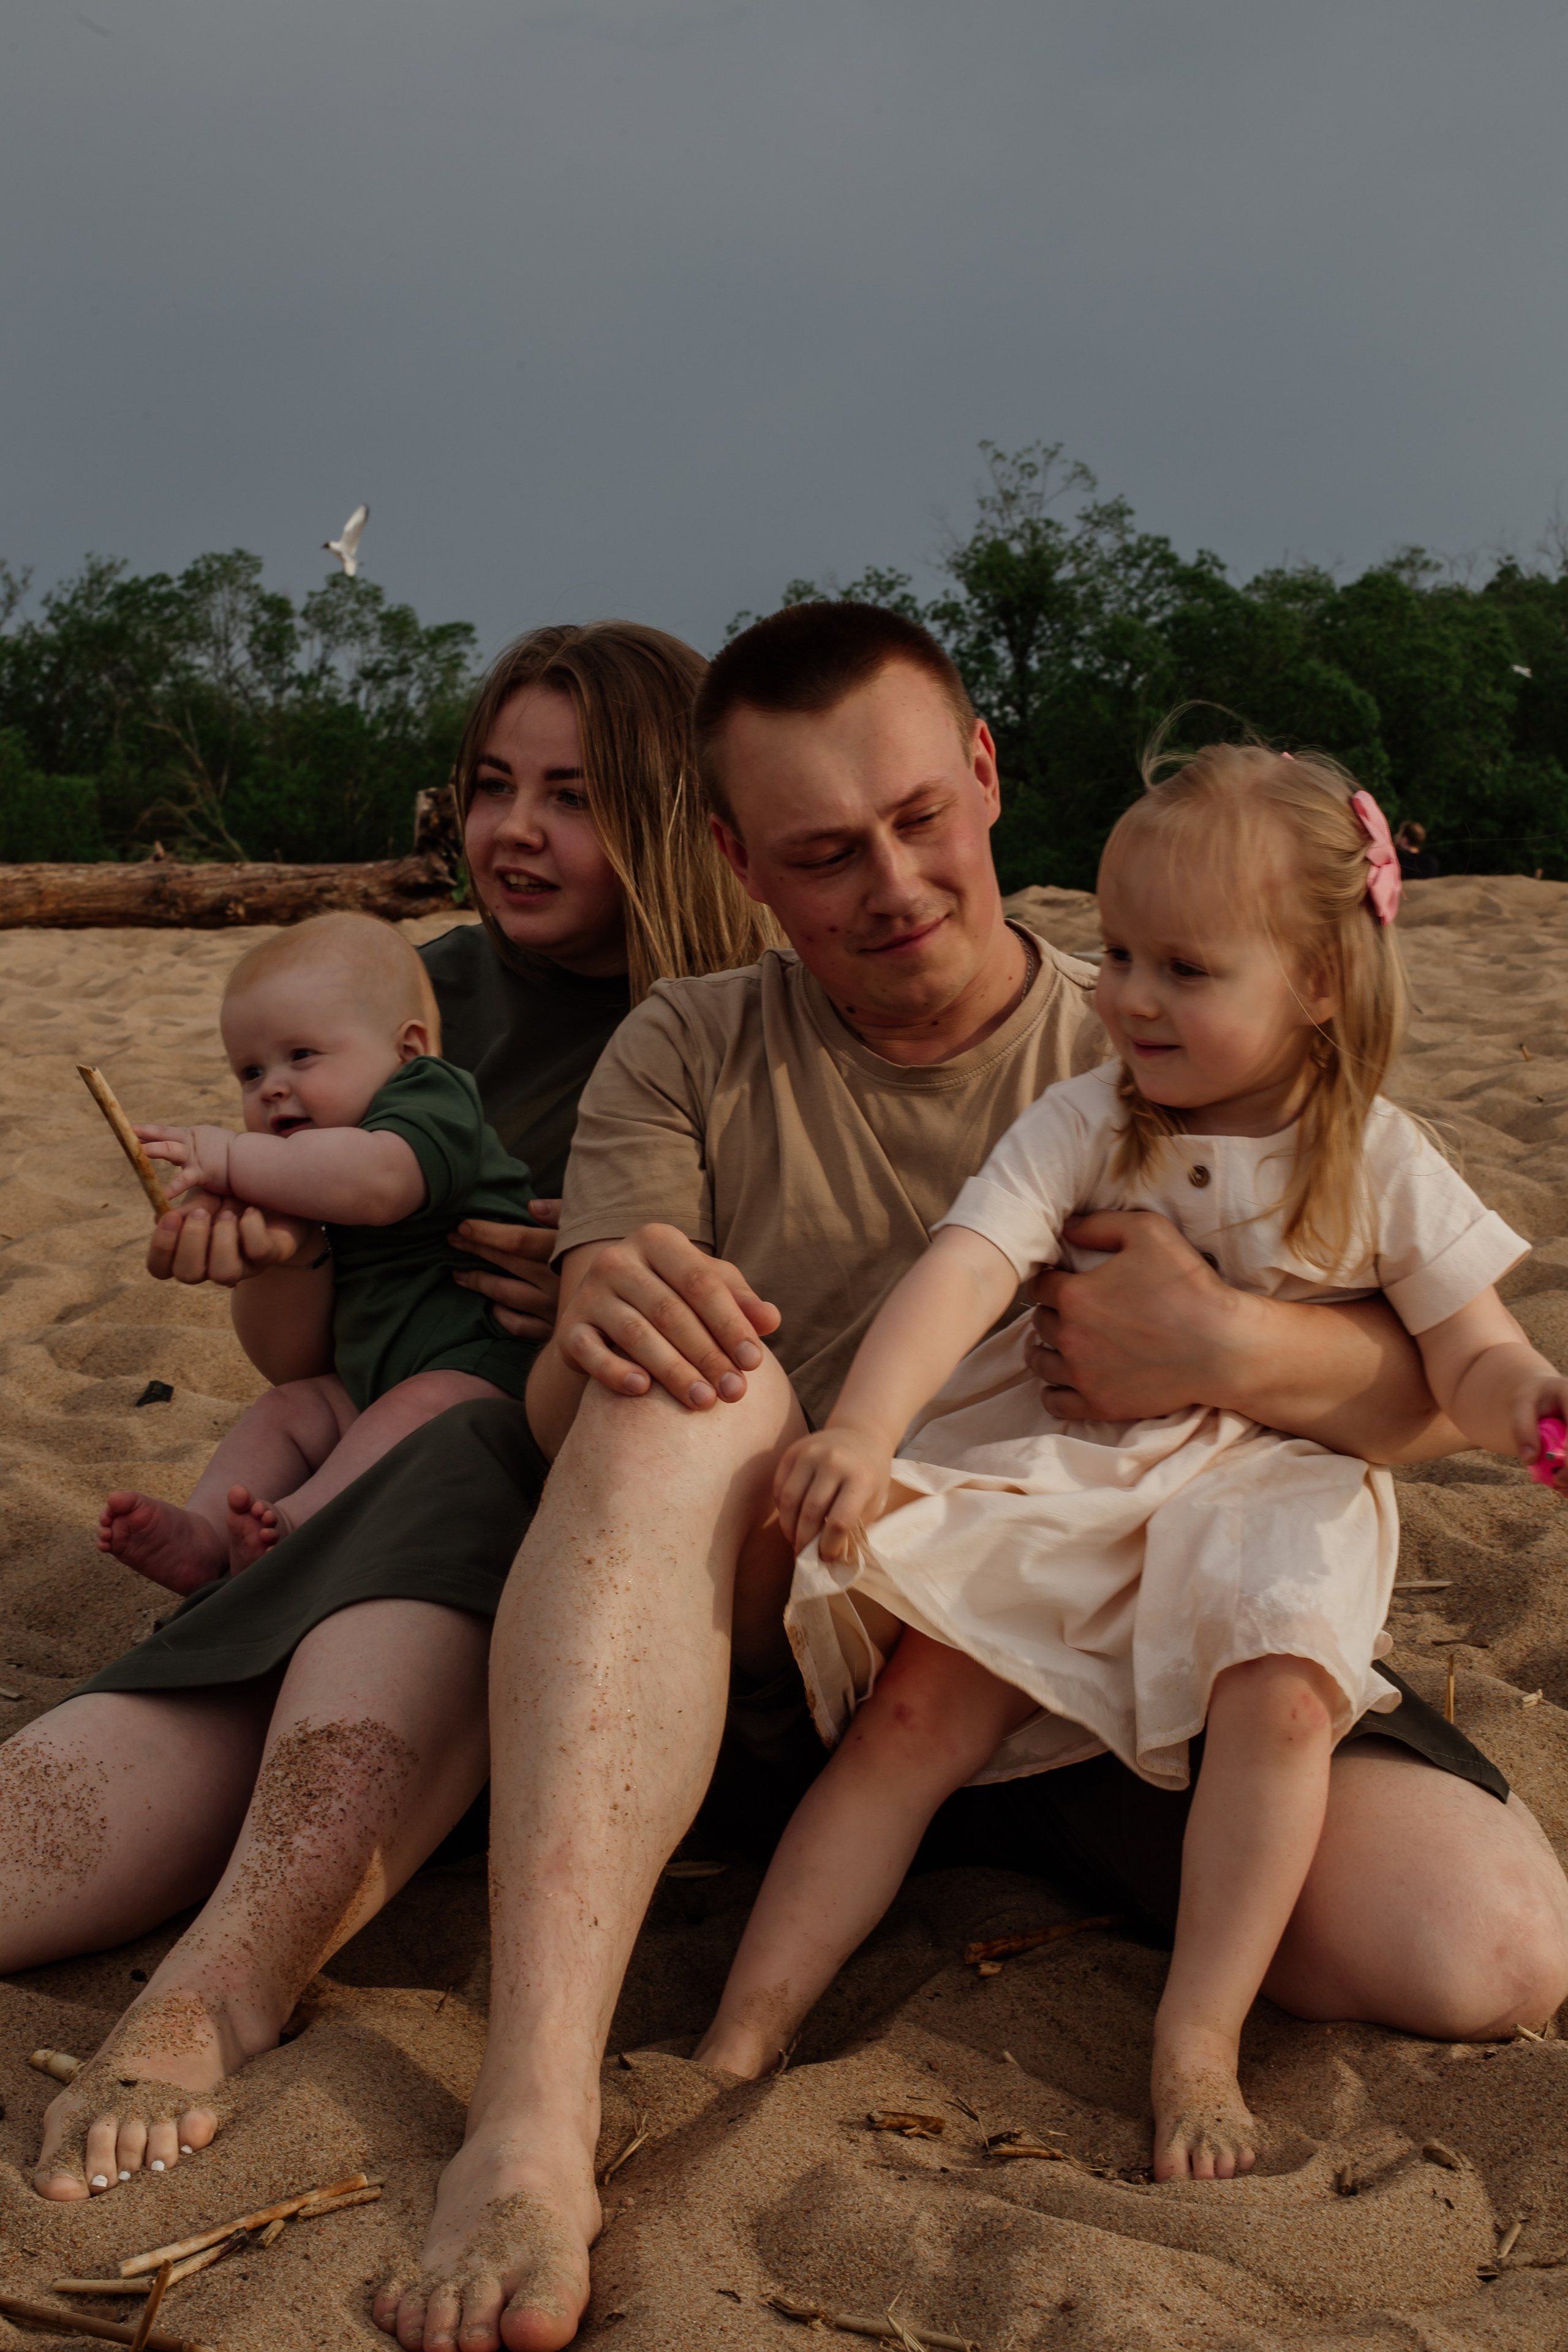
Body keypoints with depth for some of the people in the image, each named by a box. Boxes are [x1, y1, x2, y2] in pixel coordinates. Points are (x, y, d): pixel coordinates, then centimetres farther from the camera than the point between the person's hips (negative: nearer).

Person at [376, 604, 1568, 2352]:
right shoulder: (686, 1058, 5)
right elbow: (566, 1417, -6)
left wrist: (1228, 1347, -24)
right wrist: (597, 1331, -32)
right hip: (780, 1641, 0)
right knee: (682, 1395, -33)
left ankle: (1017, 1848, 5)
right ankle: (530, 2122, -37)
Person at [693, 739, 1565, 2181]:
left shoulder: (1379, 1165, -2)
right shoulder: (1082, 1125, -5)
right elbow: (965, 1266, -20)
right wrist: (863, 1430, -36)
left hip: (1267, 1485, 0)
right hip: (1059, 1478, 1)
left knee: (1283, 1689, -29)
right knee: (922, 1701, -14)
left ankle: (1198, 2042, -17)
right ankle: (745, 2035, -10)